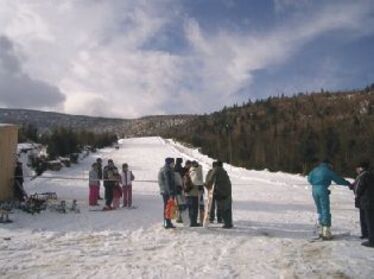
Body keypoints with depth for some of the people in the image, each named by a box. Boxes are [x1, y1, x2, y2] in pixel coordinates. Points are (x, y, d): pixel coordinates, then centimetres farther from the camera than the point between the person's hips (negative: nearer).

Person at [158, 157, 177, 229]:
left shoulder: (162, 170, 17)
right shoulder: (167, 170, -15)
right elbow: (168, 182, -21)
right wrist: (171, 193, -22)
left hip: (164, 191, 10)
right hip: (168, 192, -10)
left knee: (167, 207, 15)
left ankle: (167, 223, 22)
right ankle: (167, 223, -3)